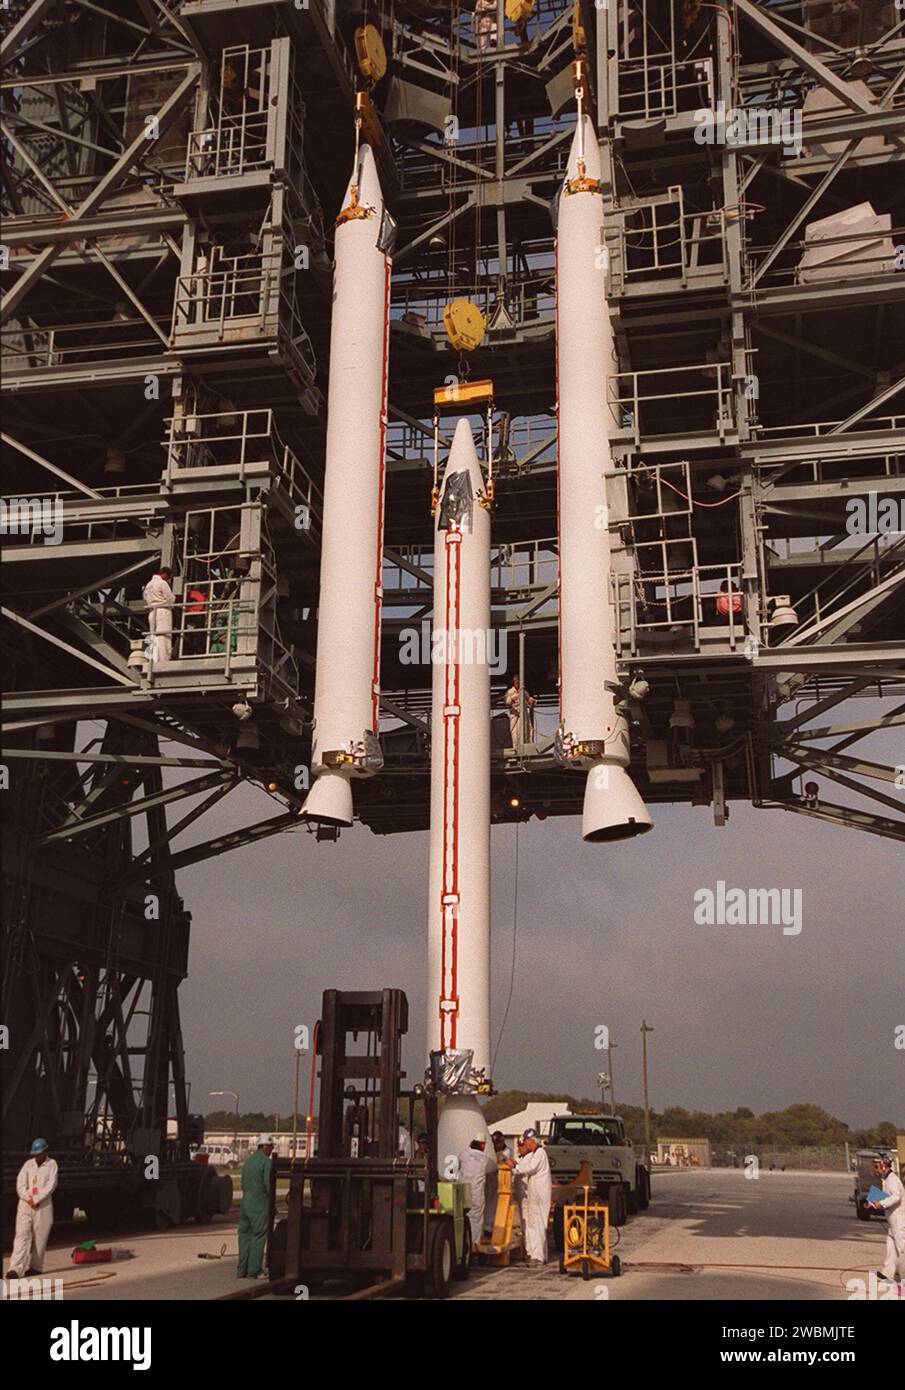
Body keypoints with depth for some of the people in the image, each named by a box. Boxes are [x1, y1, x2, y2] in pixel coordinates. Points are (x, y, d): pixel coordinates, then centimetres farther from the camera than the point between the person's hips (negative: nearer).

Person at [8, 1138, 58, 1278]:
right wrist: (29, 1199, -10)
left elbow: (51, 1185, -7)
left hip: (43, 1206, -2)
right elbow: (20, 1185, 4)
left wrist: (36, 1200, -13)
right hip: (25, 1204, 2)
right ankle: (16, 1268, -15)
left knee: (40, 1237, 0)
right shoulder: (28, 1164, 10)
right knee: (21, 1235, -8)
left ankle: (35, 1266, 13)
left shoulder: (51, 1164, 3)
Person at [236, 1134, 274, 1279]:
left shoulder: (249, 1160, 14)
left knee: (245, 1235, 11)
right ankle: (253, 1271, -2)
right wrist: (272, 1202, -2)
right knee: (258, 1237, -2)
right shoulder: (266, 1161, -10)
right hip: (259, 1205, -7)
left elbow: (243, 1183, 15)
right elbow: (268, 1184, -14)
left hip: (245, 1202, 7)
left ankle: (241, 1271, 14)